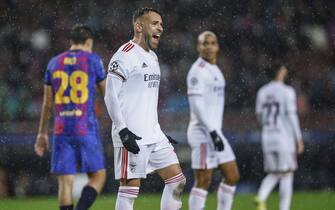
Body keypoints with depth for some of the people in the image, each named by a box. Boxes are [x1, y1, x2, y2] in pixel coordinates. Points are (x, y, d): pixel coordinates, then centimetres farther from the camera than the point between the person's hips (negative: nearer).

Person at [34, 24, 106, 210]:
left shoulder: (54, 63, 11)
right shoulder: (92, 60, 0)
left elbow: (47, 102, 13)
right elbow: (107, 93, 9)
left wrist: (42, 133, 19)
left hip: (61, 130, 4)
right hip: (86, 128, -4)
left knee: (65, 181, 4)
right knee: (98, 176, 5)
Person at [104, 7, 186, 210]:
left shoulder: (152, 57, 18)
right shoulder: (125, 55, -10)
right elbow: (110, 96, -15)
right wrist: (123, 131, -21)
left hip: (153, 135, 9)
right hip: (131, 137, -9)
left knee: (177, 180, 6)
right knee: (130, 187, -6)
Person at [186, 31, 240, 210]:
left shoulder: (215, 70, 17)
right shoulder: (198, 71, -12)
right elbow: (196, 105, -20)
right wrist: (212, 132, -24)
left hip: (214, 132, 10)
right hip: (203, 134, -10)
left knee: (232, 176, 10)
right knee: (203, 181, -8)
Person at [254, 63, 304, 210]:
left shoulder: (262, 92, 7)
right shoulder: (287, 91, -10)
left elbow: (259, 116, 11)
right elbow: (292, 116, -12)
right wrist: (299, 139, -7)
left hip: (267, 137, 5)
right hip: (285, 137, -5)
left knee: (273, 175, 12)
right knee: (287, 175, 4)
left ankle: (261, 198, -16)